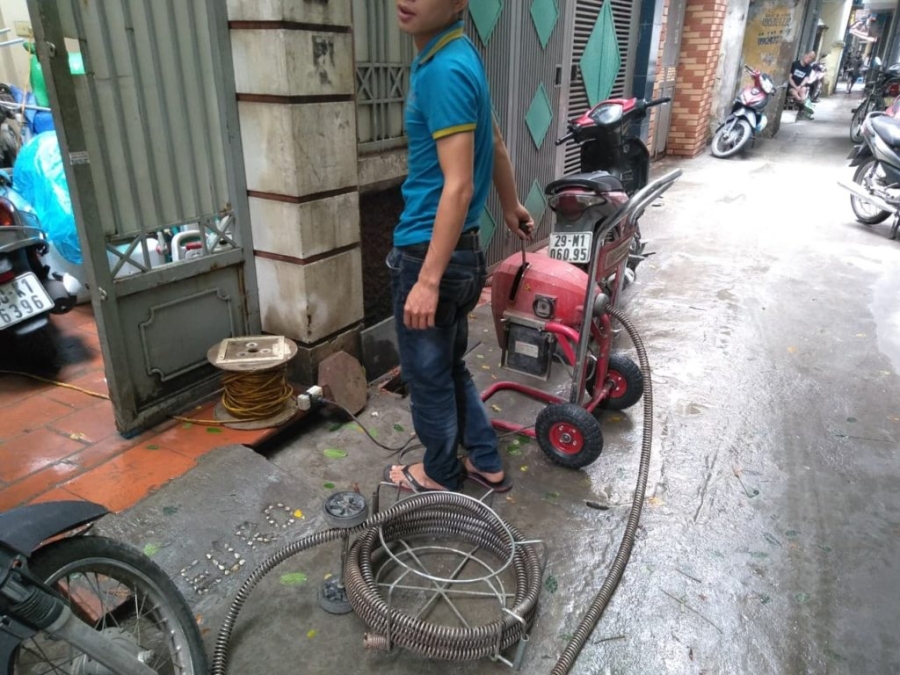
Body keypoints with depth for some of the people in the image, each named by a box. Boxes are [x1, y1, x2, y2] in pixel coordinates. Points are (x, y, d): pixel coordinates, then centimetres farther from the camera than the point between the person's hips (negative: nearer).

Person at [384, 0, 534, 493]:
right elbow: (495, 146, 21)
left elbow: (458, 186, -24)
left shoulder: (444, 71, -19)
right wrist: (511, 207, 34)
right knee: (450, 367, 22)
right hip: (461, 249, 9)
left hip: (429, 251, -9)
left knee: (427, 376, 10)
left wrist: (428, 280, -25)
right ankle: (486, 464, 36)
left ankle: (441, 476, 31)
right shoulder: (456, 56, 11)